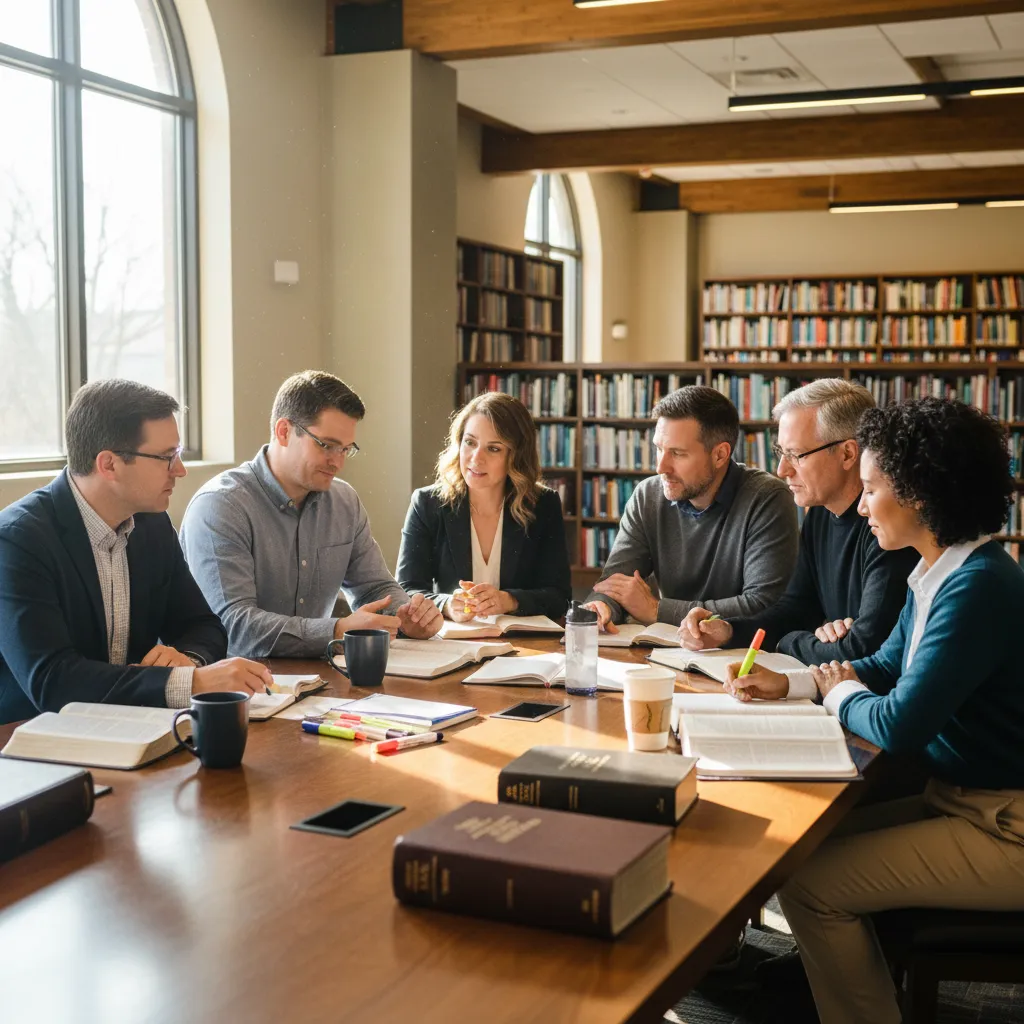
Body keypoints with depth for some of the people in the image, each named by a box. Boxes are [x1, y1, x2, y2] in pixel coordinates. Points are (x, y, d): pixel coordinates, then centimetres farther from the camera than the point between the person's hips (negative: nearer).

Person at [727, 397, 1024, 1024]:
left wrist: (842, 695, -4)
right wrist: (789, 685, 7)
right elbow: (886, 667, 20)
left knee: (810, 883, -14)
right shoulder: (939, 574, 6)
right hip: (962, 800, 10)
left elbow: (897, 726, -25)